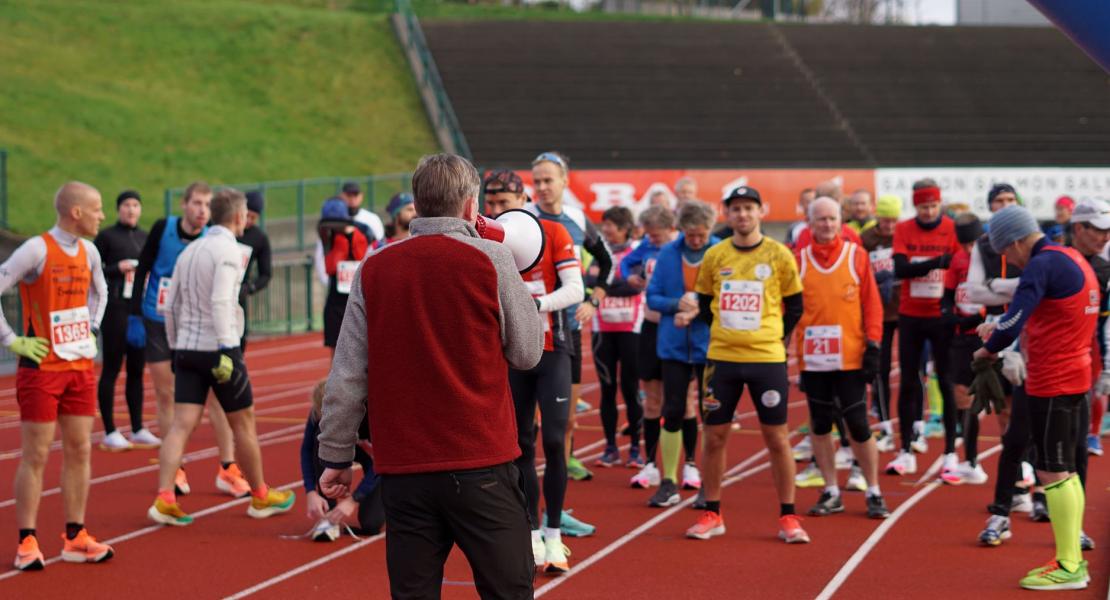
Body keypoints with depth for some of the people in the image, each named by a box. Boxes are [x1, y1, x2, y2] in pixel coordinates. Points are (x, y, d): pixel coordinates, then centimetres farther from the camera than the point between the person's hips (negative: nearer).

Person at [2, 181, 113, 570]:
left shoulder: (88, 252, 7)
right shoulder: (37, 250, -15)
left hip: (80, 367, 7)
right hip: (42, 367, -7)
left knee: (78, 451, 8)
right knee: (36, 455, -3)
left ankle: (75, 538, 15)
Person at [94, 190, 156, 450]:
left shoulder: (145, 238, 14)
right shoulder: (106, 236, -2)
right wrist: (117, 268, -16)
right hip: (116, 308, -6)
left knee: (136, 369, 9)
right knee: (112, 368, -2)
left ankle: (138, 430, 15)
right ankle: (109, 433, 1)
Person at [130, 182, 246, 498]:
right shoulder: (163, 228, -9)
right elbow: (142, 270, -1)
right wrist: (135, 315, -4)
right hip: (157, 324, 0)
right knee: (166, 395, 4)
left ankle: (227, 469, 2)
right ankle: (174, 470, 13)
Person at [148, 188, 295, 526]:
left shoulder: (189, 251, 14)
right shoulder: (228, 249, -10)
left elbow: (170, 305, 15)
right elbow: (220, 302, -21)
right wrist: (226, 350, -22)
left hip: (186, 348, 6)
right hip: (216, 348, -6)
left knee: (182, 424, -1)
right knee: (243, 423, 8)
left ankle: (164, 500, -14)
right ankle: (260, 497, 21)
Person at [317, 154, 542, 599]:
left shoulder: (374, 268, 3)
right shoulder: (490, 260, -5)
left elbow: (347, 376, 4)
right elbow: (527, 353, 2)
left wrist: (336, 457, 12)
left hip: (402, 468, 3)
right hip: (481, 462, -3)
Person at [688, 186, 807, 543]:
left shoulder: (779, 255, -2)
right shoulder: (714, 256, 4)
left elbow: (794, 306, 7)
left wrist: (775, 339, 5)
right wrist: (726, 331, 11)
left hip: (767, 358, -2)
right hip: (722, 357, 2)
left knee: (776, 438, 0)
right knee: (714, 437, 5)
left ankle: (788, 517, 8)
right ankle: (712, 515, 15)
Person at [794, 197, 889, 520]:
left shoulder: (857, 256, 1)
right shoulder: (799, 260, 4)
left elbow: (872, 303, 0)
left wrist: (872, 346, -6)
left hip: (850, 357, -2)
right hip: (813, 358, 2)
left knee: (858, 425, 0)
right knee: (820, 425, 8)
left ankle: (874, 493, 11)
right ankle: (831, 493, 18)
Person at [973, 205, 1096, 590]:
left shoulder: (1043, 266, -18)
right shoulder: (1073, 260, 12)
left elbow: (1013, 324, -24)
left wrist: (988, 349, -6)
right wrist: (1000, 330, 10)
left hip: (1051, 382, -9)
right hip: (1075, 375, 9)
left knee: (1053, 472, -4)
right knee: (1065, 471, 15)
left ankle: (1068, 568, -1)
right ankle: (1072, 557, 19)